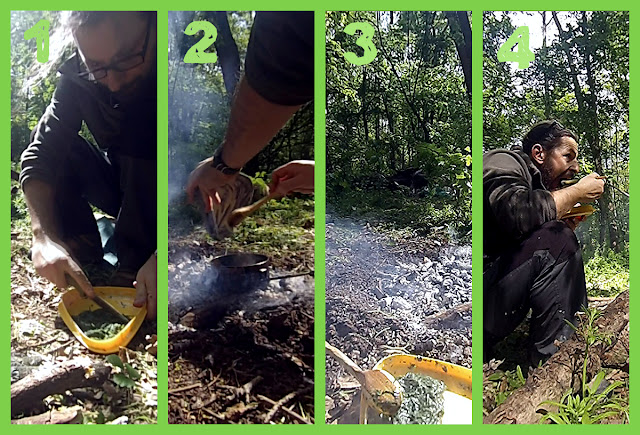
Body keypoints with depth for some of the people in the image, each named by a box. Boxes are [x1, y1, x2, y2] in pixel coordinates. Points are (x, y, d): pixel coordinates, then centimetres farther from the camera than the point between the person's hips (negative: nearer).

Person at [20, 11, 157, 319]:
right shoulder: (78, 76, -15)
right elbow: (41, 155, -18)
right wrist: (45, 236, -35)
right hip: (122, 189, 5)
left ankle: (132, 273, -23)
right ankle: (90, 264, -10)